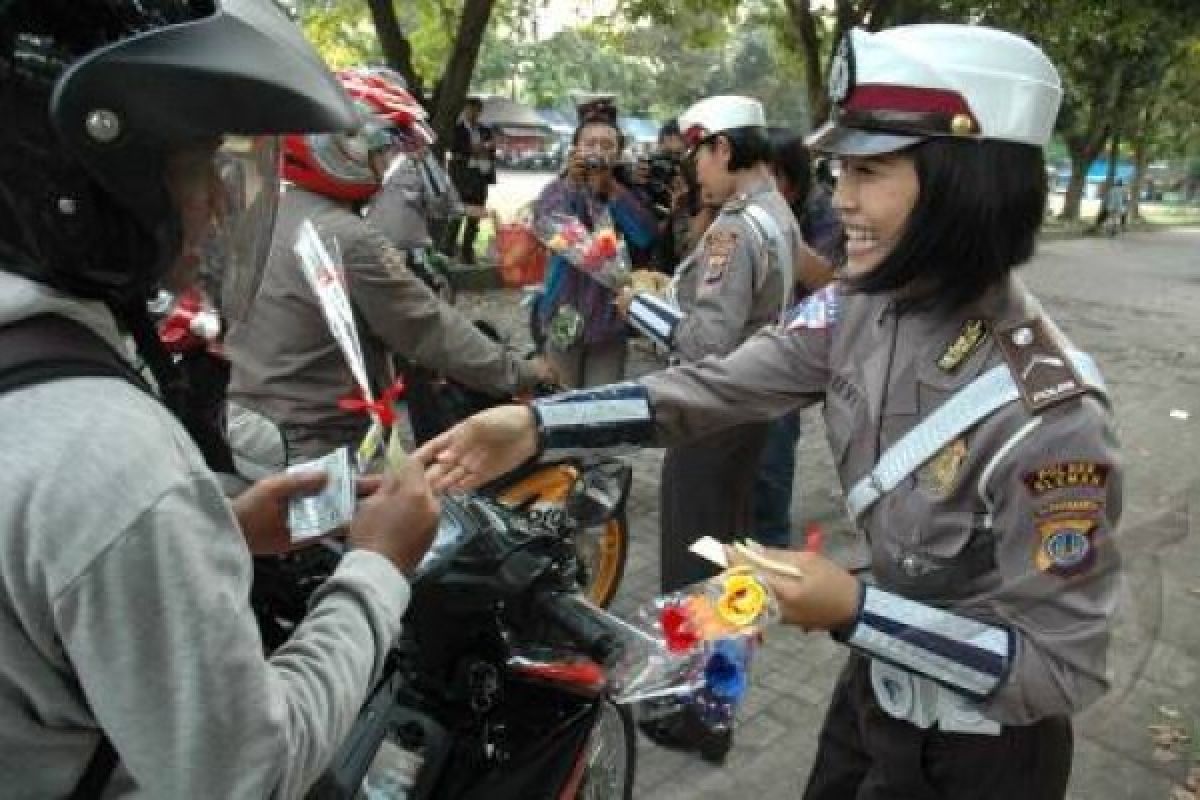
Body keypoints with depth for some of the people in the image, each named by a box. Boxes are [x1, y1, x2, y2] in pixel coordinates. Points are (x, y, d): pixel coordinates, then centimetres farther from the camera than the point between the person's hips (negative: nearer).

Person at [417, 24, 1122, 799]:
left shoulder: (1046, 414, -32)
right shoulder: (861, 304, -11)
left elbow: (1065, 668, -25)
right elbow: (717, 387, -12)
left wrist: (853, 612, -30)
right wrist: (536, 425, -21)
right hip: (882, 678, 6)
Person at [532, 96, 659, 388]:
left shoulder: (628, 193, 4)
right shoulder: (558, 190, -3)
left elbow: (647, 237, -14)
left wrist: (612, 188, -18)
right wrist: (572, 182, -25)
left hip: (611, 317, 2)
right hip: (565, 316, -2)